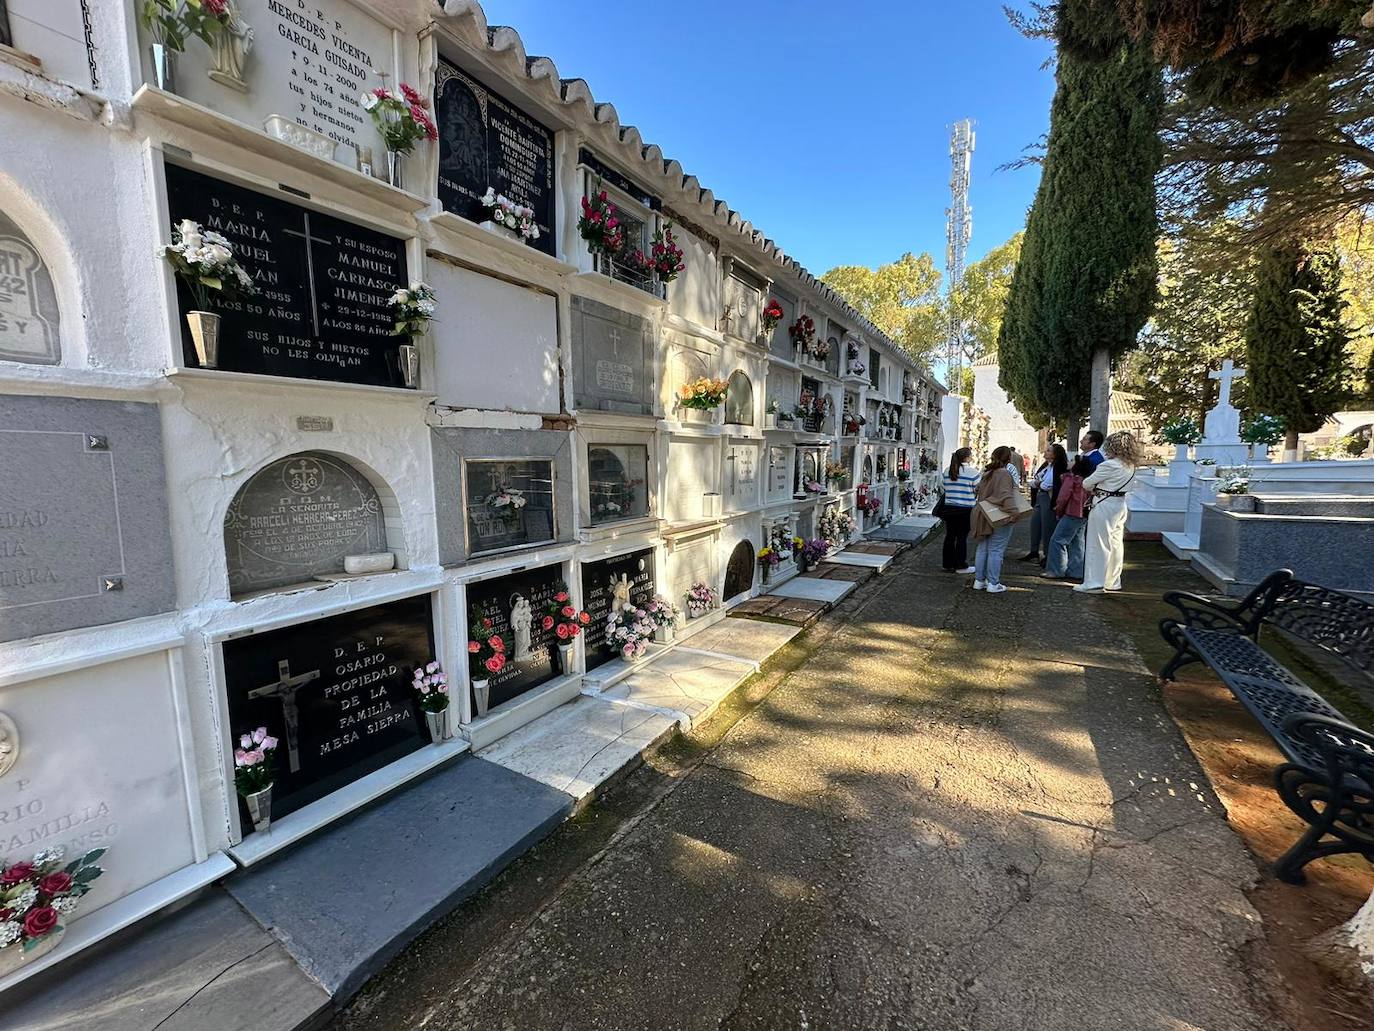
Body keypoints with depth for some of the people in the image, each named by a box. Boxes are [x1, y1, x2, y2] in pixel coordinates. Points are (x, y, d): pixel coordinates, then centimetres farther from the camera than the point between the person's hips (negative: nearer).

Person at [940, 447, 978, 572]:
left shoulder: (947, 471, 5)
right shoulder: (972, 471, -11)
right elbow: (978, 489, -6)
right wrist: (976, 471, 8)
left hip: (949, 507, 5)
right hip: (965, 509, -5)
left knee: (950, 536, 11)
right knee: (962, 537, 2)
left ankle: (949, 564, 18)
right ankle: (961, 566, 9)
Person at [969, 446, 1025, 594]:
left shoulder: (987, 473, 11)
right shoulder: (1004, 473, -15)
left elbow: (980, 491, 19)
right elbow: (1005, 495, -27)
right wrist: (1014, 511, -34)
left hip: (985, 517, 8)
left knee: (982, 548, 13)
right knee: (995, 551, -1)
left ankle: (979, 581, 19)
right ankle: (993, 584, 5)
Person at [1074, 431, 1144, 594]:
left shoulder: (1109, 465, -18)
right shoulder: (1130, 466, 7)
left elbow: (1086, 484, -10)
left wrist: (1094, 488, 10)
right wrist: (1100, 487, 9)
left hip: (1104, 506, -8)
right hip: (1120, 505, 8)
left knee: (1098, 545, -2)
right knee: (1115, 544, 14)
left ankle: (1095, 583, 2)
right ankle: (1113, 581, 24)